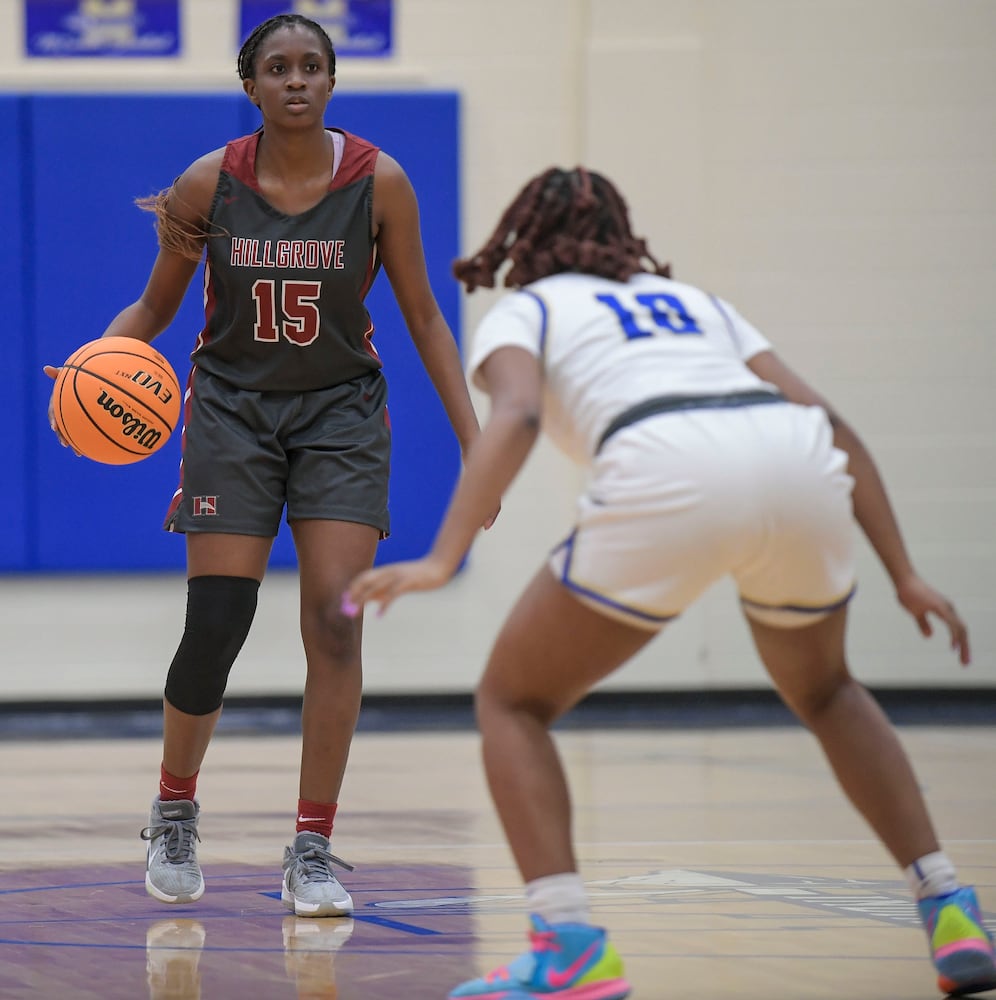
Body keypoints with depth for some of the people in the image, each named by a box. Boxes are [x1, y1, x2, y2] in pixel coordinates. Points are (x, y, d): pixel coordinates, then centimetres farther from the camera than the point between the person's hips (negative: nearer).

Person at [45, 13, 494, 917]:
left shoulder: (378, 182, -9)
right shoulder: (206, 186, -10)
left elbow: (423, 316, -1)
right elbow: (154, 310, 3)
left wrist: (473, 439, -6)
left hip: (341, 412, 0)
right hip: (233, 409, 0)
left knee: (335, 622, -12)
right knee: (214, 630, -7)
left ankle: (313, 851, -3)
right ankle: (174, 816, 20)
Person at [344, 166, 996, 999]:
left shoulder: (522, 312, 24)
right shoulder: (693, 301, 38)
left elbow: (516, 416, 0)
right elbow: (834, 425, 27)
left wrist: (441, 562, -11)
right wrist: (904, 575, 27)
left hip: (668, 473, -5)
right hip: (799, 462, 5)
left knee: (512, 701, 15)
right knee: (823, 690, 34)